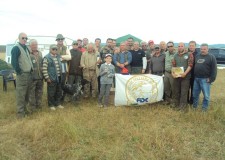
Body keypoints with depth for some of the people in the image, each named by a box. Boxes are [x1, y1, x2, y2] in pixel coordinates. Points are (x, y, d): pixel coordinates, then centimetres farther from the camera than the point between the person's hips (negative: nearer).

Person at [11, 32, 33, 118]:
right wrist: (19, 72, -15)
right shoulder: (16, 48, -9)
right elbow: (14, 62, -16)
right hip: (22, 75, -8)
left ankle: (24, 108, 26)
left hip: (28, 74, 8)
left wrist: (31, 70, 14)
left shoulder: (26, 48, 17)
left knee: (26, 94, 14)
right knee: (20, 94, -3)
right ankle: (20, 112, 5)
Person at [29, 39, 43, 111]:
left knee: (39, 92, 15)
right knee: (32, 93, 3)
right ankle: (32, 106, 15)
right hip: (32, 77, -6)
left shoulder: (40, 53, 13)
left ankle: (38, 104, 29)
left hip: (40, 76, 6)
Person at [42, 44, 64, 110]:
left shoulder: (58, 56, 12)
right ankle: (51, 105, 16)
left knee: (59, 92, 14)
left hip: (59, 78, 7)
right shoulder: (46, 58, -9)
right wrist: (47, 78, -15)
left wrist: (61, 75, 14)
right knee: (51, 92, 2)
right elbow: (44, 69, -13)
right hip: (51, 78, -7)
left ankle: (58, 103, 28)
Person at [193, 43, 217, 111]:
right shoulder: (197, 56, 12)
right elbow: (193, 66, 17)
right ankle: (194, 105, 29)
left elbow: (214, 69, -8)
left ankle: (204, 108, 18)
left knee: (206, 95, 3)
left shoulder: (211, 57, -4)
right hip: (196, 78, 5)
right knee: (195, 93, 14)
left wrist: (211, 79, -15)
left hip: (205, 79, -5)